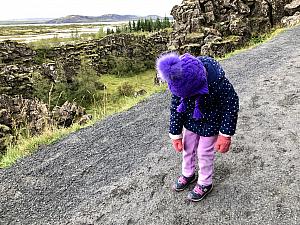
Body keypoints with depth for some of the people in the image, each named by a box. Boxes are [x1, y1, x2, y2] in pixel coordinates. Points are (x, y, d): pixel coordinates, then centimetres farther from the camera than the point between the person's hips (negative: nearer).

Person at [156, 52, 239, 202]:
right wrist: (175, 133, -6)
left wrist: (225, 135, -22)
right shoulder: (179, 81, -24)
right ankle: (188, 175, 44)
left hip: (210, 123, -4)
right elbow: (176, 106, -10)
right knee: (187, 148, 17)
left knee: (204, 153, 7)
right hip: (191, 120, 5)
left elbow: (231, 104, -23)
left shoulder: (216, 81, -37)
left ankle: (205, 184, 32)